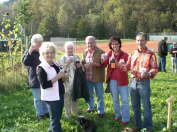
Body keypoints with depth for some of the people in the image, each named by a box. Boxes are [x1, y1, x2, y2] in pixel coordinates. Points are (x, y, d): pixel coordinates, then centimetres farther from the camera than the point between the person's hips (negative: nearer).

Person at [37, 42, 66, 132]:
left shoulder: (55, 64, 6)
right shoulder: (41, 68, -15)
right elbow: (44, 85, -23)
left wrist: (63, 75, -3)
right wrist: (58, 77, -24)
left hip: (60, 95, 8)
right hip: (51, 97, -8)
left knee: (57, 118, 20)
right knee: (55, 120, 2)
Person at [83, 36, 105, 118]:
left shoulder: (100, 52, -11)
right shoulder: (85, 52, 8)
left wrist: (93, 64, -26)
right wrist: (83, 65, -2)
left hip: (97, 78, -5)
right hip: (87, 77, 5)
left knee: (99, 95, 6)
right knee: (89, 94, 19)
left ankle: (100, 111, 18)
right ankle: (90, 107, 37)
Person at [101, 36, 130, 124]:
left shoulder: (124, 55, -9)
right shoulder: (109, 54, 1)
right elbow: (104, 64, -3)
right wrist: (103, 60, -24)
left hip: (122, 80, -4)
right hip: (112, 79, 4)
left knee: (124, 100, 3)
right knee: (115, 99, 18)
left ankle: (126, 118, 13)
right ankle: (118, 115, 35)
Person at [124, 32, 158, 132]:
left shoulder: (150, 54, -7)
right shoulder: (133, 53, 10)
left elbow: (155, 68, -9)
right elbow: (128, 66, 9)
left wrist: (148, 73, -28)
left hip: (144, 82, -5)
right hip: (133, 82, 5)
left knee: (146, 106, 2)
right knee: (135, 106, 14)